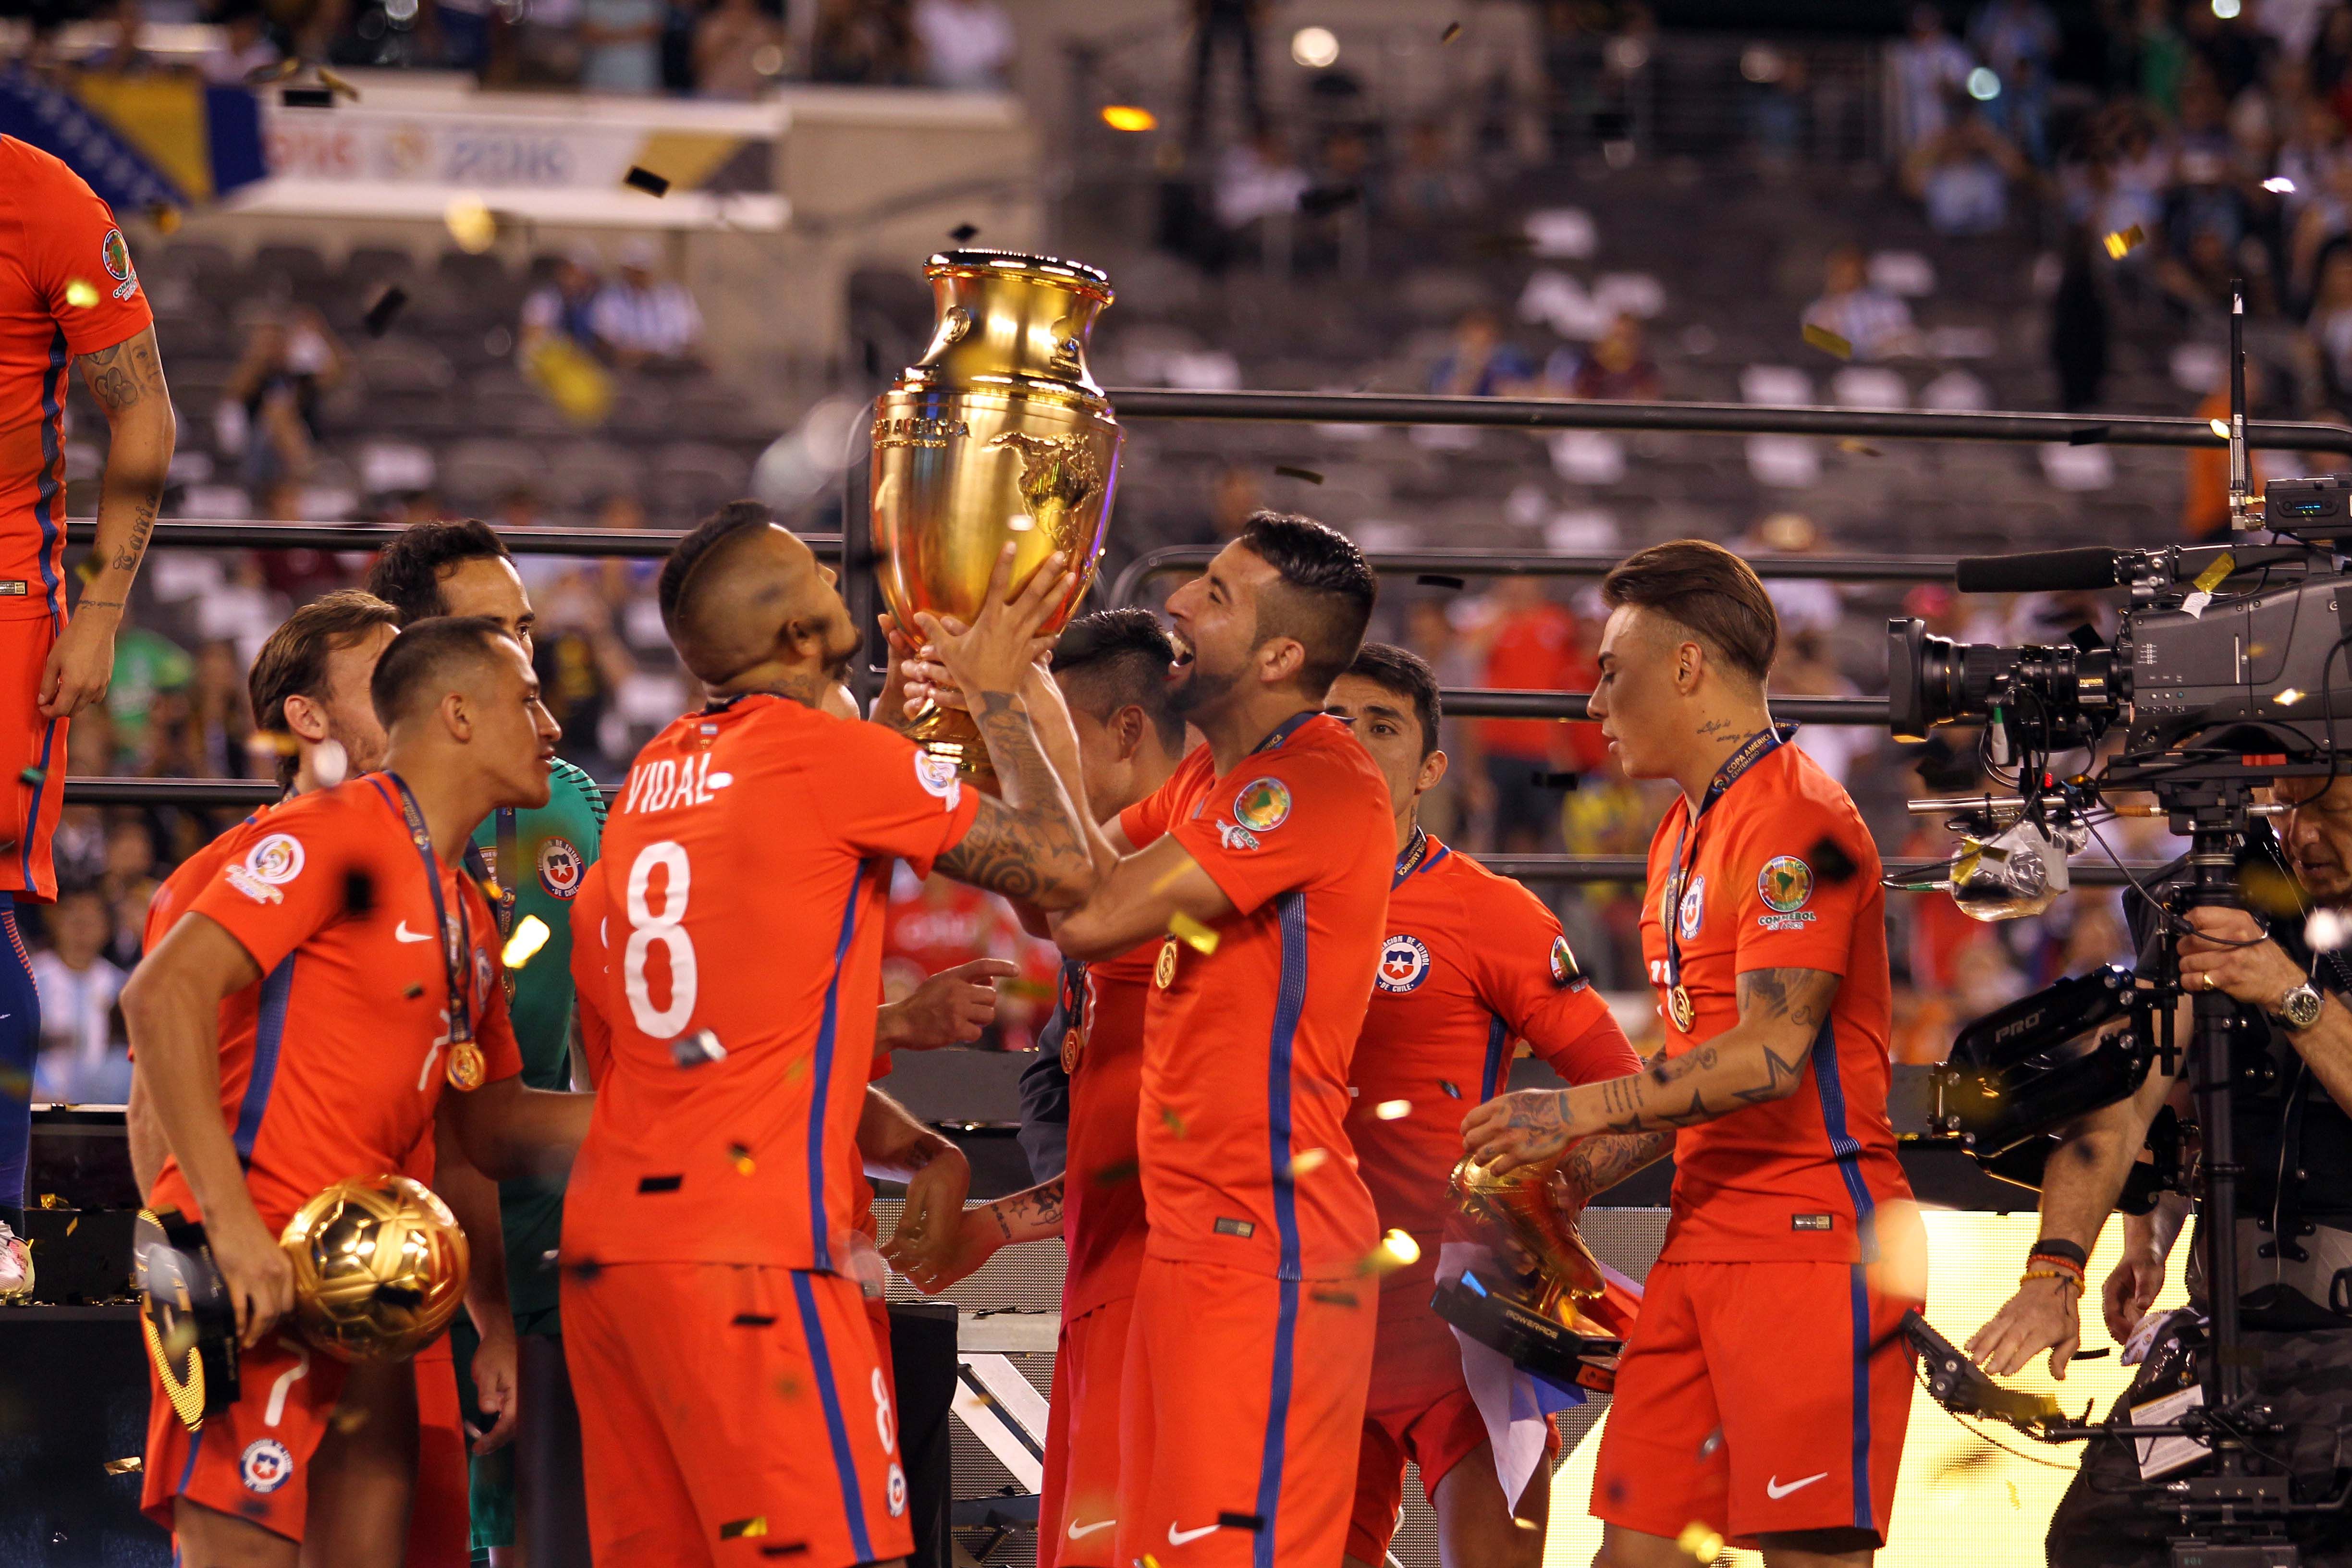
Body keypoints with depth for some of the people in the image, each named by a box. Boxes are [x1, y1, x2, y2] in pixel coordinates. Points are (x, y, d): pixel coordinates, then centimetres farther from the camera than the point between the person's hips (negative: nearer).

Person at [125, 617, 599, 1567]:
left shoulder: (467, 917, 20)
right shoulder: (335, 837, -8)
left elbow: (489, 1128, 25)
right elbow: (162, 995, -18)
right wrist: (232, 1224, -24)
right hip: (259, 1274, -9)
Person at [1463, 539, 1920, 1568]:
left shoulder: (1796, 820, -11)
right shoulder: (1685, 833, 21)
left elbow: (1770, 1056, -20)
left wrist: (1577, 1113, -17)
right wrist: (1571, 1176, 12)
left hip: (1811, 1239, -10)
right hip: (1704, 1241, 10)